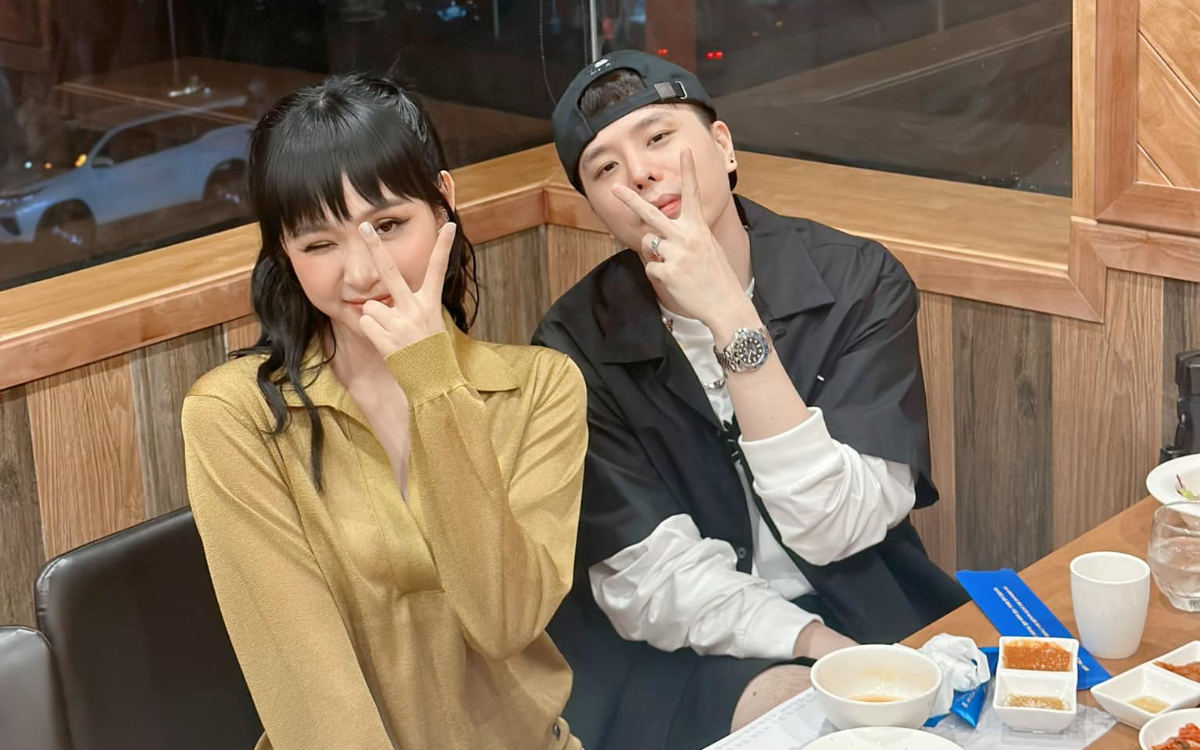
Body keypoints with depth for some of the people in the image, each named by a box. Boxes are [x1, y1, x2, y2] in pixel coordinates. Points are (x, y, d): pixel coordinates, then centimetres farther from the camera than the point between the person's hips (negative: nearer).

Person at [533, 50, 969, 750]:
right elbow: (651, 582, -10)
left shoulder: (860, 281, -7)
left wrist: (730, 318, -24)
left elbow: (836, 528, -17)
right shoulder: (578, 345, -7)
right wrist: (821, 650, -25)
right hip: (677, 661, -3)